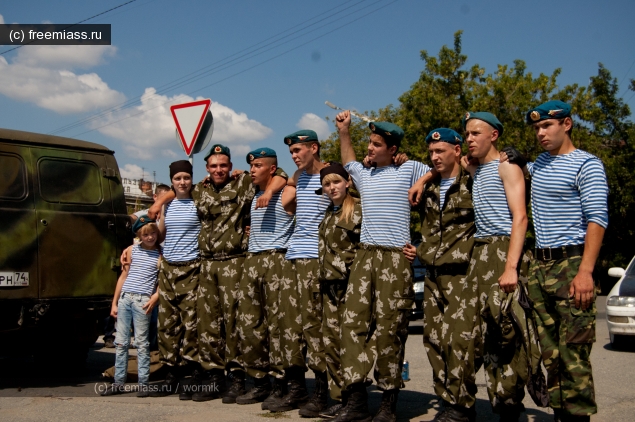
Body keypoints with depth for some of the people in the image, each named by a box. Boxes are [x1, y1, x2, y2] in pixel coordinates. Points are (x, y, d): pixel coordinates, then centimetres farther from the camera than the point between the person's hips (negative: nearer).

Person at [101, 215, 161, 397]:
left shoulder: (160, 254, 4)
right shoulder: (131, 250, 11)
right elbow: (123, 276, 12)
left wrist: (155, 297, -13)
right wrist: (114, 302, 9)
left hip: (142, 300, -3)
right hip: (124, 298, 3)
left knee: (141, 343, 0)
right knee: (121, 342, 6)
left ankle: (143, 384, 5)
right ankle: (118, 382, 13)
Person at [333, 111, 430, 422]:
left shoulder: (408, 170, 5)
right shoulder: (364, 175, 21)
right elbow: (348, 162, 41)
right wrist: (343, 132, 35)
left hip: (395, 257, -5)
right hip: (364, 255, 5)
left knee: (389, 328, -5)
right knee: (354, 322, -3)